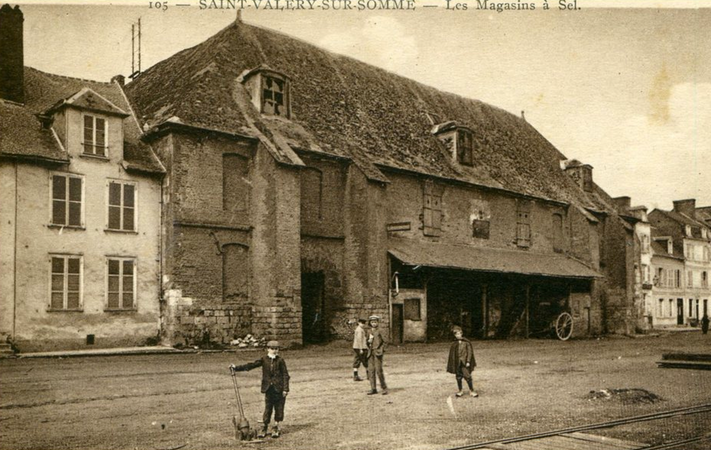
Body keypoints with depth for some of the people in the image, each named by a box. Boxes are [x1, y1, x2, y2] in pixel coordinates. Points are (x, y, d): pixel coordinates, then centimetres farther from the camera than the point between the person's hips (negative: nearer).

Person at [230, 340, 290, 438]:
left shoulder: (280, 360, -1)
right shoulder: (264, 359, 3)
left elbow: (285, 375, -1)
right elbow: (251, 366, -2)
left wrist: (285, 389, -8)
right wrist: (236, 368, -9)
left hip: (279, 389, -1)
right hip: (268, 388, 1)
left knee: (279, 408, 3)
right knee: (267, 408, 3)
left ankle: (276, 428, 16)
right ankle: (264, 428, 12)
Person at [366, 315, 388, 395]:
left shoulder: (379, 332, -2)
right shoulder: (369, 332, 13)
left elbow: (383, 342, 0)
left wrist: (381, 351, -10)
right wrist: (369, 340, -3)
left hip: (377, 353, -5)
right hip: (371, 353, 5)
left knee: (378, 370, -10)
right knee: (371, 370, 2)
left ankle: (384, 388, 3)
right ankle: (373, 389, 8)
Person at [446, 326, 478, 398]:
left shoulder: (466, 342, -2)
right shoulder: (454, 344, 5)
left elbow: (470, 352, -2)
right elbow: (452, 354, 8)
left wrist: (468, 361, -9)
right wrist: (453, 366, 7)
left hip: (465, 363, -3)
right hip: (457, 363, 3)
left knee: (468, 377, -7)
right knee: (458, 378, 8)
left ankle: (471, 391, 6)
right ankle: (460, 391, 23)